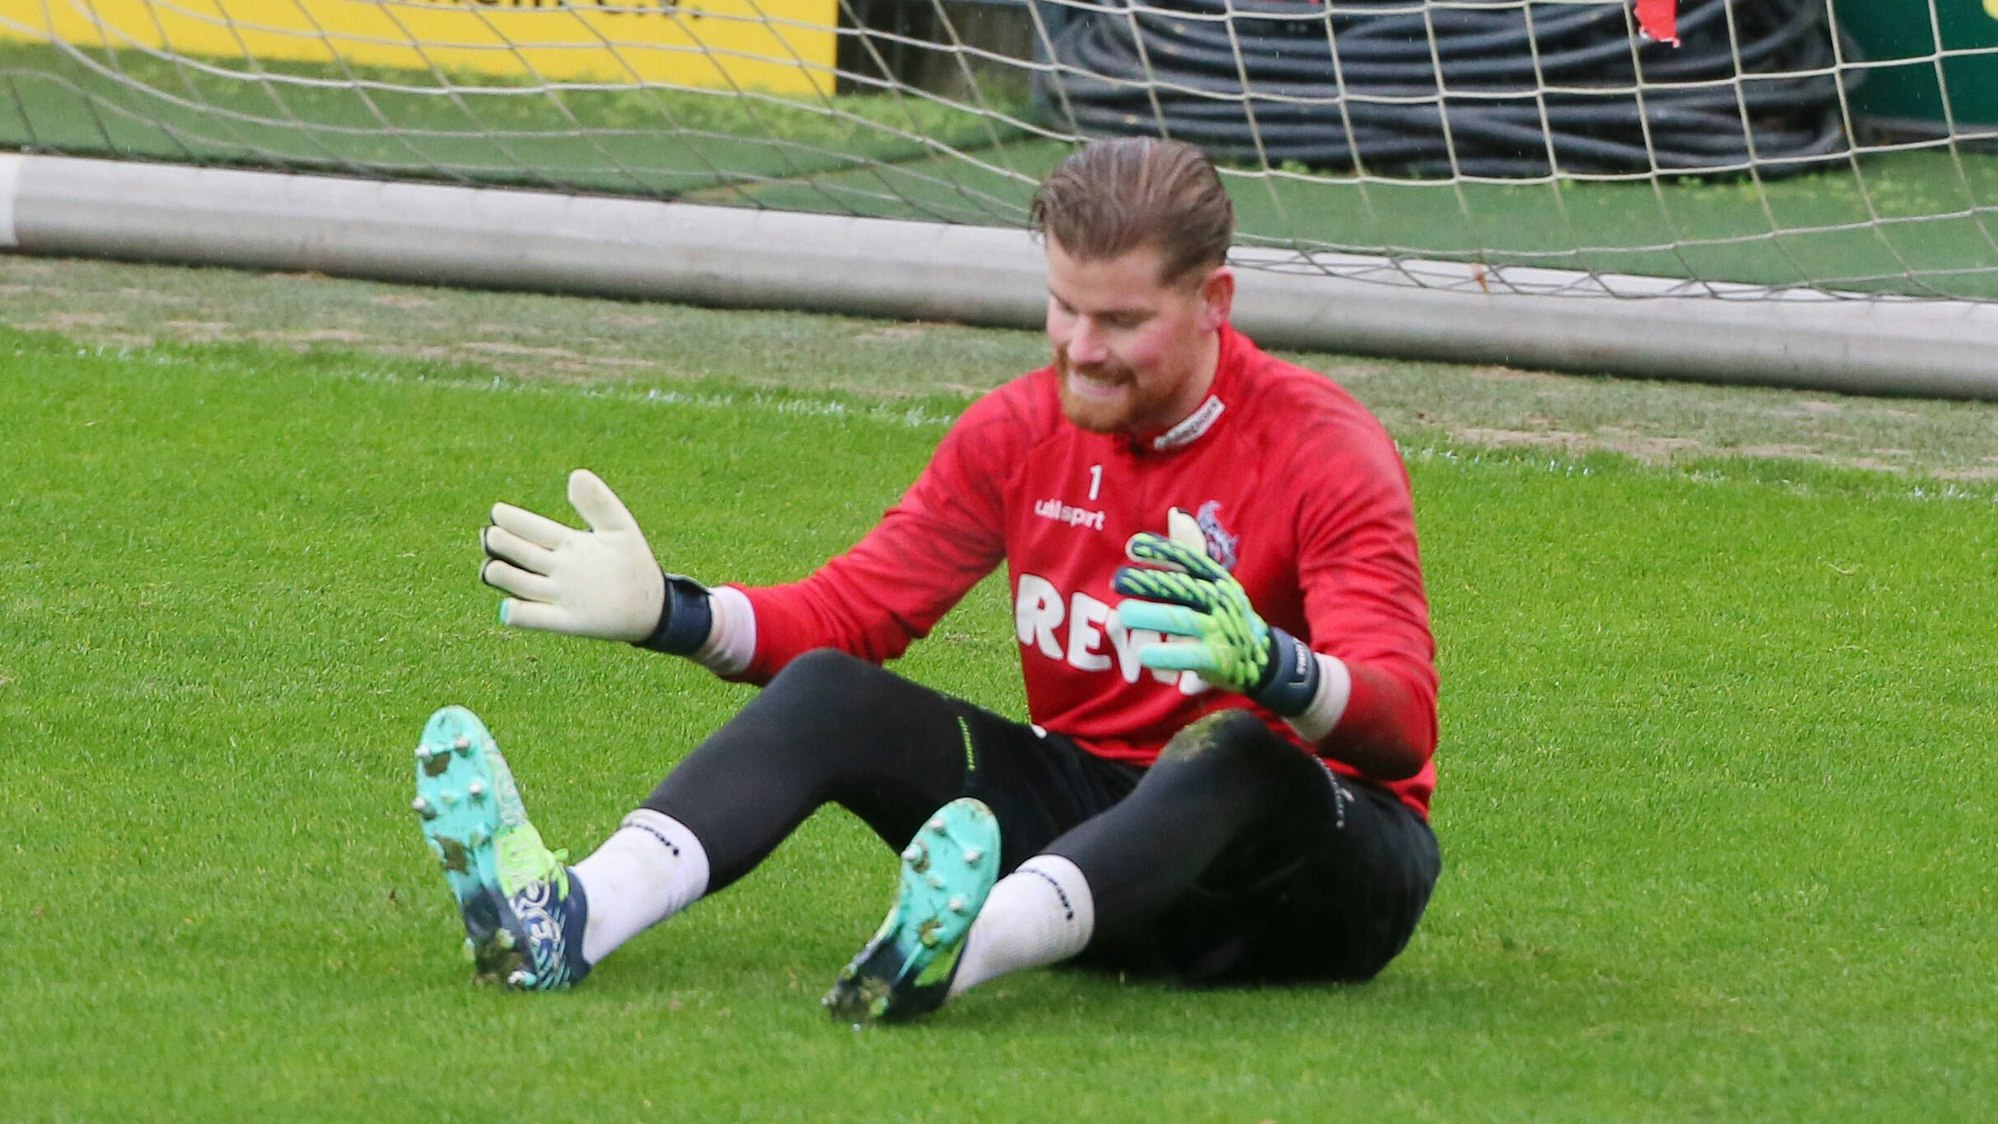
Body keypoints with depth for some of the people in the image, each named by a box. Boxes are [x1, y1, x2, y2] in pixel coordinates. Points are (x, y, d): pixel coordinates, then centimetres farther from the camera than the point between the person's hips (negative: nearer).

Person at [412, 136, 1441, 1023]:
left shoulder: (1325, 450, -14)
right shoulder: (1021, 430, 3)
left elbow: (1402, 726, -26)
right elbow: (853, 610, 7)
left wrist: (1266, 665, -48)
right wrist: (666, 612, -9)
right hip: (1088, 796, 5)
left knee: (1231, 756, -39)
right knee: (826, 690, -13)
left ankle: (967, 945, -68)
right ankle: (566, 918, -39)